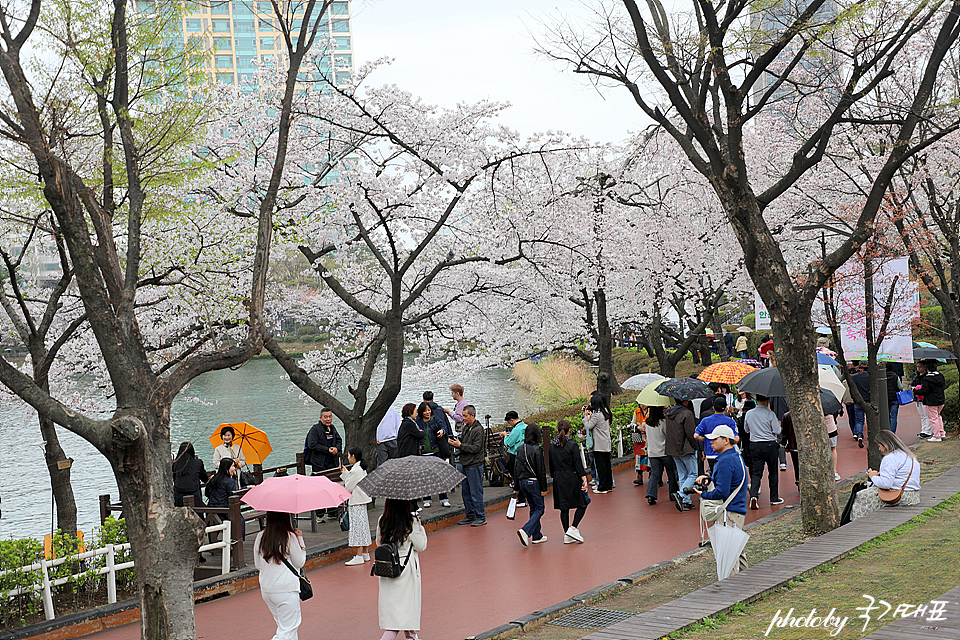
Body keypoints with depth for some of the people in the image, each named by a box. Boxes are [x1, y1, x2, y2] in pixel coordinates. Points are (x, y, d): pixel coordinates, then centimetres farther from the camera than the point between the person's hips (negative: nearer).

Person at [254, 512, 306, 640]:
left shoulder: (260, 537, 1)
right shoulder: (290, 537, -13)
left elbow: (258, 565, 10)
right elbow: (299, 563, -2)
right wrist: (300, 539, 6)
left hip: (265, 589, 6)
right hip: (286, 589, -6)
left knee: (283, 625, 20)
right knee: (288, 629, 1)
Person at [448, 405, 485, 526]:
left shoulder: (478, 430, -13)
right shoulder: (466, 427, 13)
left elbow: (475, 448, -19)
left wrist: (460, 445, -17)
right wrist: (455, 441, 0)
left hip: (474, 465, -9)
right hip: (465, 465, 9)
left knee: (476, 493, -4)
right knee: (465, 492, 14)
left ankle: (481, 517, 4)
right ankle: (470, 516, 24)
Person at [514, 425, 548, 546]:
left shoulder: (520, 449, 6)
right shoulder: (537, 449, -14)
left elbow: (517, 467, 11)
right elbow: (541, 470, -14)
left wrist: (517, 487, 17)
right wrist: (543, 488, -9)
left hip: (522, 482, 7)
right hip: (534, 482, -7)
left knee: (533, 508, 17)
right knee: (539, 508, 2)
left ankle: (537, 536, 20)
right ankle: (525, 530, -16)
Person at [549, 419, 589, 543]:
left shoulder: (552, 447, 4)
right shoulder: (572, 446, -11)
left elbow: (552, 466, 10)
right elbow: (578, 465, -13)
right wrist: (584, 480, -10)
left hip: (558, 480, 5)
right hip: (572, 478, -5)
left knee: (564, 507, 9)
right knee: (582, 503, 8)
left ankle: (567, 535, 11)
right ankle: (573, 528, -6)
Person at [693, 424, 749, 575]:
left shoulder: (726, 461, -20)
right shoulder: (736, 456, 12)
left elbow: (722, 492, -25)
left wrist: (703, 495, -10)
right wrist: (708, 477, 8)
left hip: (729, 513, -11)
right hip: (739, 510, 11)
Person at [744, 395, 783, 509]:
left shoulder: (749, 414, 1)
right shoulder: (770, 414, -11)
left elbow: (746, 429, 14)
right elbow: (777, 431, -8)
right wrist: (779, 424, 12)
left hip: (754, 445, 3)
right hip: (770, 445, -3)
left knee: (756, 472, 4)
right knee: (772, 471, 12)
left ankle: (753, 496, -17)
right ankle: (774, 498, 19)